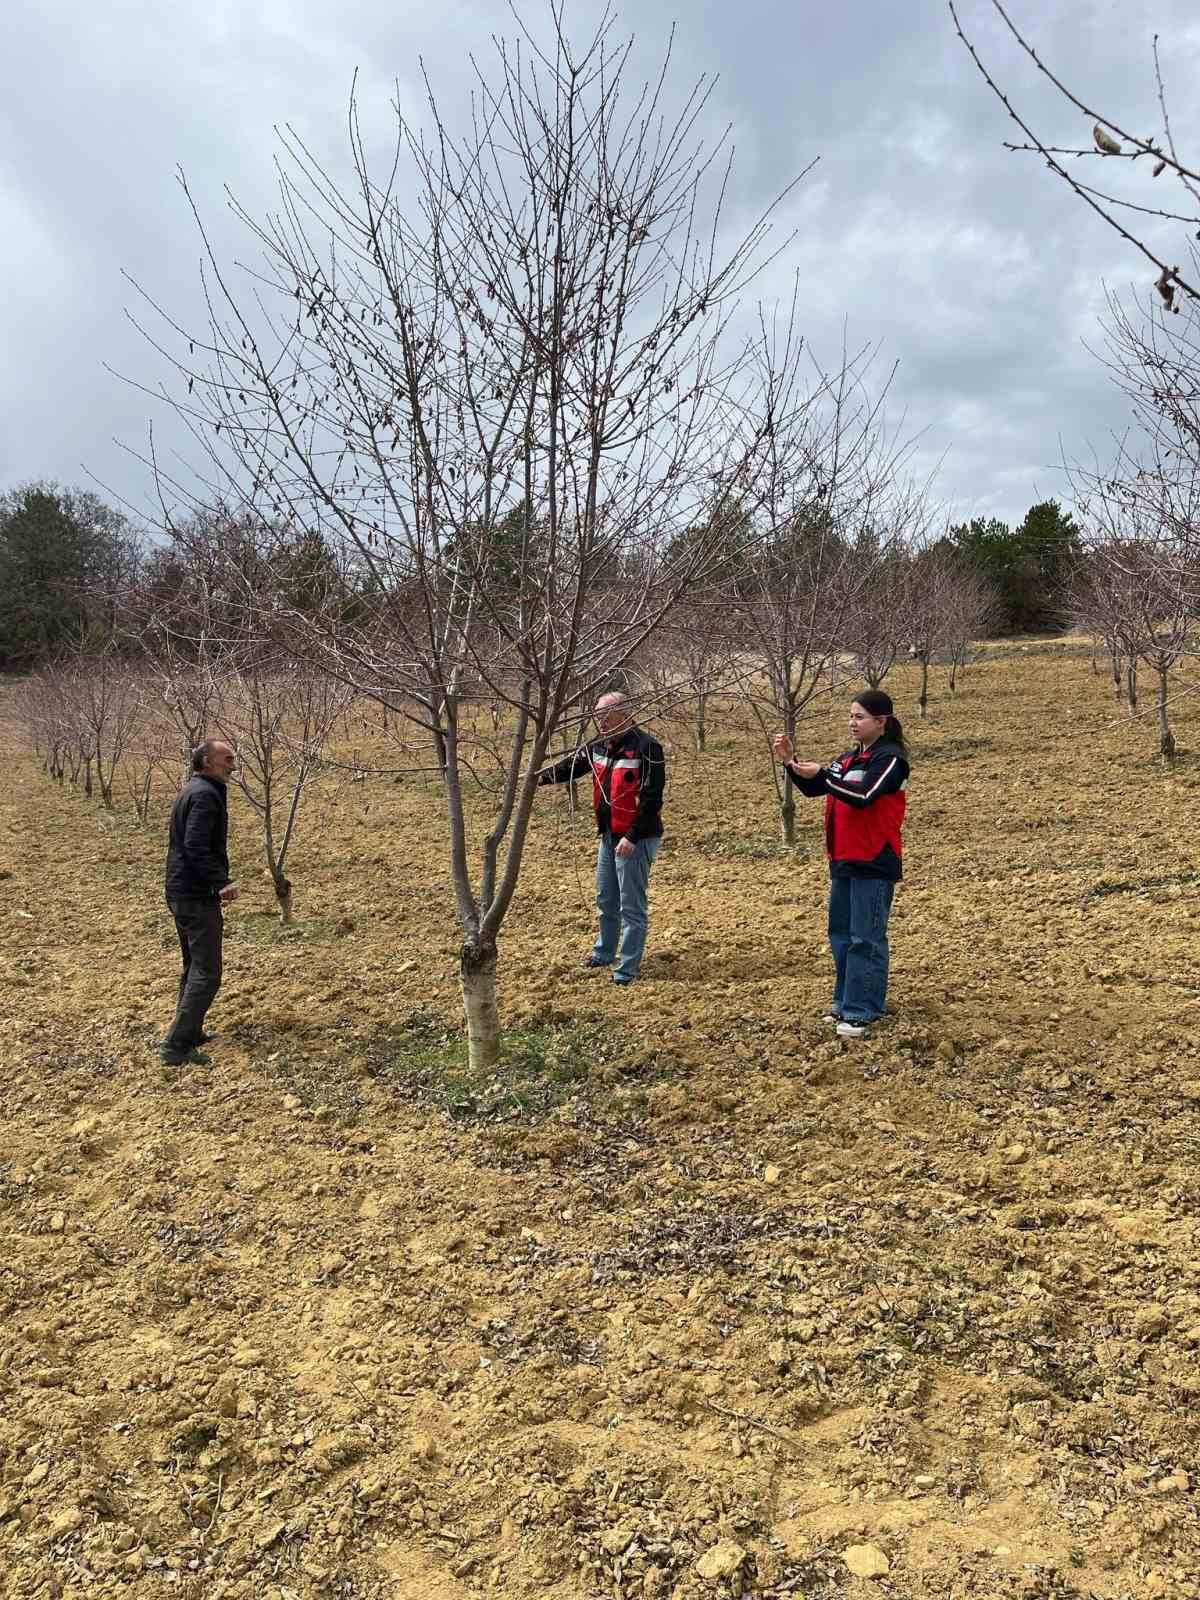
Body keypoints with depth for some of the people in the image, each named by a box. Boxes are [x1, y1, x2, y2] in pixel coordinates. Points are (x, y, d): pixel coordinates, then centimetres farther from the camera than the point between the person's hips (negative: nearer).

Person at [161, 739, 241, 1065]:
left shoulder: (192, 790, 16)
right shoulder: (205, 794, -16)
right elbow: (196, 848, -26)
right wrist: (221, 882, -30)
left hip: (180, 892, 11)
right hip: (197, 896, -11)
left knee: (194, 968, 20)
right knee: (206, 974, -8)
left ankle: (190, 1033, 29)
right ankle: (177, 1046, -8)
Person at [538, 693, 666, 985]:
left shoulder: (646, 748, -18)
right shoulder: (599, 746, 7)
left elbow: (651, 798, -21)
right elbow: (572, 765, 11)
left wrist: (632, 837, -23)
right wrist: (542, 776, -9)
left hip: (636, 838, -9)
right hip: (609, 835, 9)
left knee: (632, 906, -1)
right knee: (606, 898, 21)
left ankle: (628, 969, 7)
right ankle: (604, 953, 38)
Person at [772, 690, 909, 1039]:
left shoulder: (891, 758, -10)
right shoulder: (849, 758, 14)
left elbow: (863, 796, -23)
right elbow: (813, 788, 13)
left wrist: (821, 774, -23)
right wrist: (790, 761, -1)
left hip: (874, 865, -8)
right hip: (843, 861, 8)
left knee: (865, 939, -4)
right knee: (841, 934, 13)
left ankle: (862, 1010, 1)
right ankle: (847, 1001, 23)